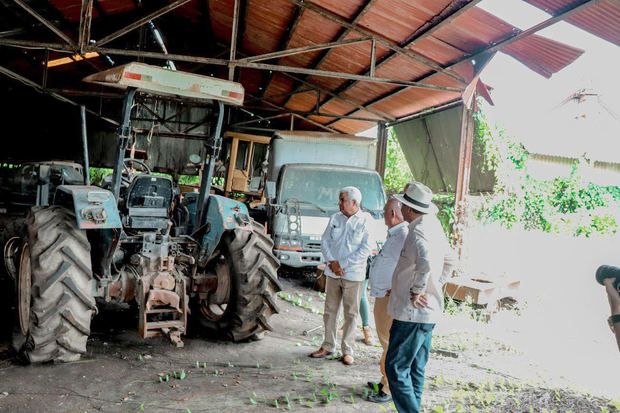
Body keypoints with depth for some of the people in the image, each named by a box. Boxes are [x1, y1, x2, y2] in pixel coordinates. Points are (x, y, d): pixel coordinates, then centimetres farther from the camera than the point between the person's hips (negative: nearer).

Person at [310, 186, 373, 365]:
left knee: (351, 313, 4)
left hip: (353, 275, -4)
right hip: (332, 273, 4)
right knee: (330, 310, 10)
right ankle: (328, 346, 24)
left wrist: (343, 264, -13)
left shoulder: (366, 221, -7)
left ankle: (347, 350, 16)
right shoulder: (335, 218, 6)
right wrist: (332, 262, -8)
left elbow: (366, 249, -12)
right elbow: (325, 241, 8)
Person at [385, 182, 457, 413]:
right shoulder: (434, 227, 12)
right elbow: (451, 260, 26)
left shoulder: (418, 232, -19)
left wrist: (416, 291, -24)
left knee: (396, 368, -4)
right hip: (428, 312, 10)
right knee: (415, 370, 18)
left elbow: (425, 263, -38)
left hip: (413, 313, -10)